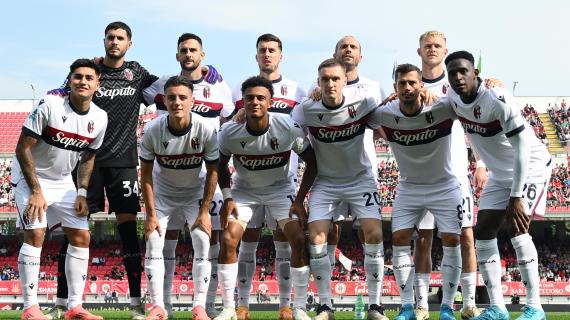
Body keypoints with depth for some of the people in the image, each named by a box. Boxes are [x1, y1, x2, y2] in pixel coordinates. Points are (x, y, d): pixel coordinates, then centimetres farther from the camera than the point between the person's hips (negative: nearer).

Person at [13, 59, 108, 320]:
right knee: (35, 234, -18)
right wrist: (36, 191, -21)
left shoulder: (99, 118, -6)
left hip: (63, 182, 6)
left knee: (81, 236, 1)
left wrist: (82, 193, -2)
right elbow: (23, 149, -19)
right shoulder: (49, 105, -23)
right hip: (30, 178, -6)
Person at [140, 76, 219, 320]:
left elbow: (212, 171, -13)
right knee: (153, 242, -10)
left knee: (202, 242, -12)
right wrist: (151, 214, -14)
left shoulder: (206, 129, -25)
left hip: (195, 192, 0)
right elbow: (146, 174, -12)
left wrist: (204, 212, -14)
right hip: (162, 192, 1)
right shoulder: (152, 131, -23)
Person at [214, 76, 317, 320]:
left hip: (280, 189, -1)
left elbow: (311, 163, -10)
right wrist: (227, 198, -9)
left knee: (298, 240, -16)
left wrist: (299, 200, -14)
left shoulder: (289, 128, -24)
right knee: (228, 240, -15)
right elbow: (221, 165, 0)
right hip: (244, 190, 1)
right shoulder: (230, 132, -21)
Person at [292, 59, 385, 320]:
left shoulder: (363, 104, -15)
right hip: (325, 182, 0)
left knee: (374, 233, -14)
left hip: (359, 179, 0)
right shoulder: (306, 110, -17)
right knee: (316, 237, -12)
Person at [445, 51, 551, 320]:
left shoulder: (497, 99, -30)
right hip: (500, 173, 8)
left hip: (530, 166, -8)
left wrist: (516, 196, -31)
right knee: (483, 232, 1)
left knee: (516, 227, -20)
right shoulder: (454, 98, -8)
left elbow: (523, 147, -29)